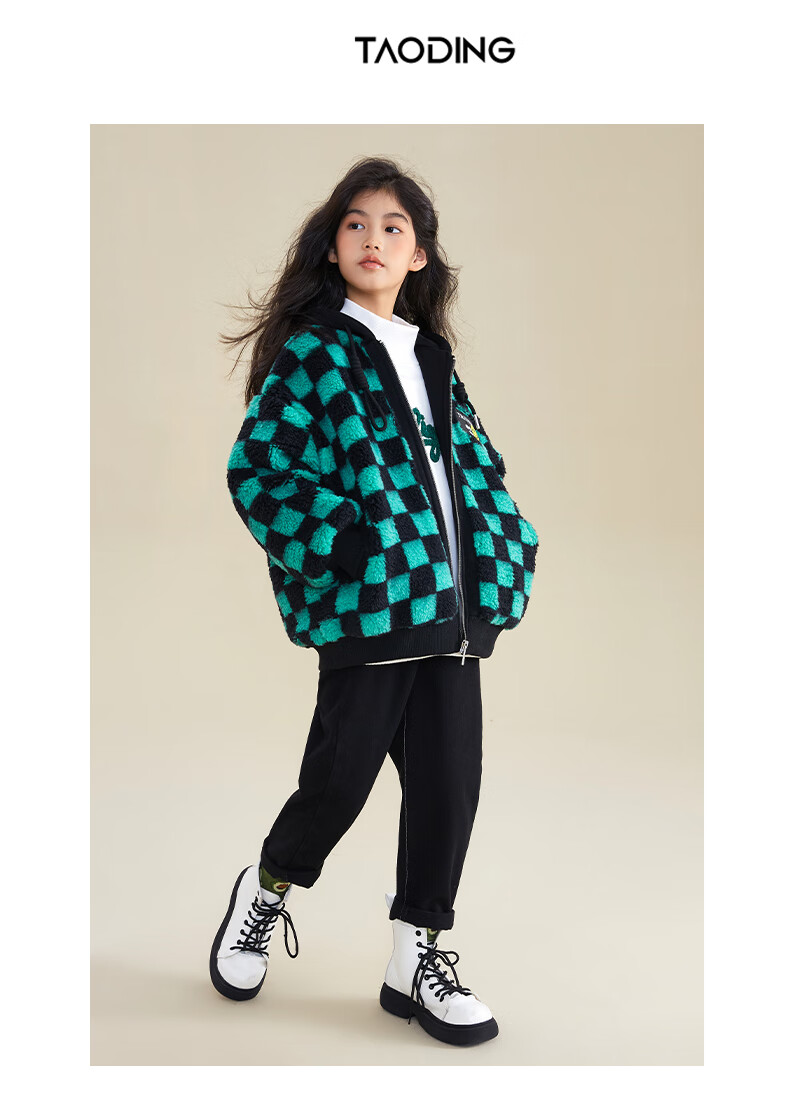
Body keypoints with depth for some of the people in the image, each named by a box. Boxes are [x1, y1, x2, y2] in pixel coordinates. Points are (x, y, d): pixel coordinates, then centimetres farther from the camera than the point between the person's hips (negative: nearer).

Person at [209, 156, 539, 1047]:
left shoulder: (433, 357, 17)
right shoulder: (313, 351, -2)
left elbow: (477, 464, 21)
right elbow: (257, 469, -10)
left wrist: (504, 561, 8)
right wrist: (338, 549, -16)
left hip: (452, 606, 6)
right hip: (365, 606, -6)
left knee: (449, 781, 6)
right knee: (341, 777, 1)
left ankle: (415, 958, 23)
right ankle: (266, 891, 33)